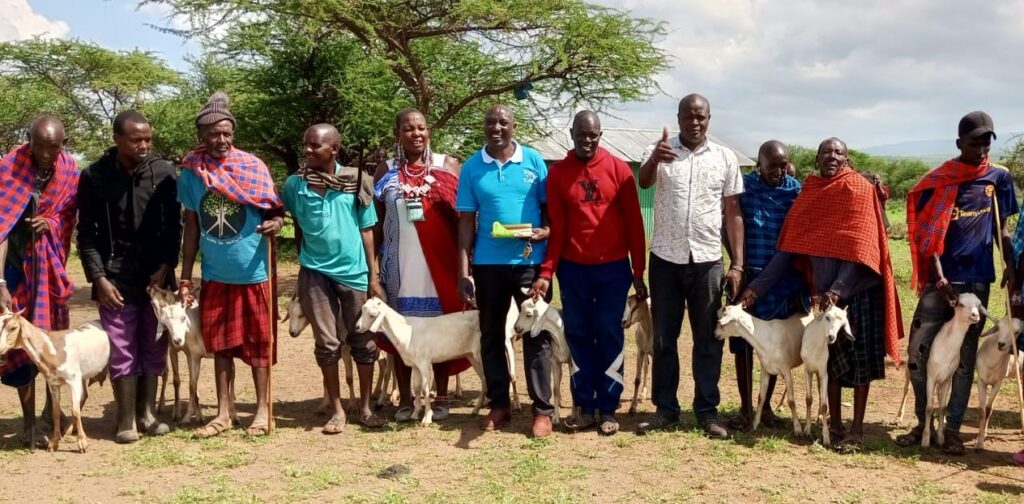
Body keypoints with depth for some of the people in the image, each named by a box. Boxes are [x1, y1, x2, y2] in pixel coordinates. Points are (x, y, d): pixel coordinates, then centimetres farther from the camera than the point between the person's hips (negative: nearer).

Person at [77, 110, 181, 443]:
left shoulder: (164, 172, -2)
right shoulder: (94, 176, -2)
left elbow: (174, 226, 2)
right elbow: (87, 233, 0)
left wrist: (166, 268, -6)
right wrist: (98, 278, -7)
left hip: (157, 275, 1)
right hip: (115, 278, -1)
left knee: (154, 348, 7)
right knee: (122, 351, 1)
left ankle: (147, 412, 20)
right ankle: (126, 419, 11)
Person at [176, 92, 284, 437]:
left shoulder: (254, 167, -7)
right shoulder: (191, 174, -1)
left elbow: (275, 211, 1)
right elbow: (191, 226, 6)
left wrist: (275, 223, -24)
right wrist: (184, 277, 5)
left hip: (253, 273, -2)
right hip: (215, 275, 3)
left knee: (258, 342, 7)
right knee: (220, 343, 11)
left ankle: (262, 410, 19)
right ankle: (223, 413, 22)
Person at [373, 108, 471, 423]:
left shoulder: (448, 166, 4)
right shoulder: (386, 170, 7)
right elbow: (376, 221, 10)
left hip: (439, 265, -1)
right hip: (400, 266, 1)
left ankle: (441, 398, 17)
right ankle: (405, 399, 16)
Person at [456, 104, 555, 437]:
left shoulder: (533, 160, 0)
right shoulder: (472, 167, 2)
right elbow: (466, 220, 2)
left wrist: (547, 230, -17)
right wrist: (463, 270, -3)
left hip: (529, 261, -1)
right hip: (488, 262, 2)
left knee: (537, 333, 1)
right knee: (491, 335, 10)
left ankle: (543, 409, 8)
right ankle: (498, 404, 23)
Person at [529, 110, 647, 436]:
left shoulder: (618, 169, -2)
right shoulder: (558, 172, 1)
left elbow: (634, 223, 0)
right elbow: (556, 227, 1)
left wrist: (638, 272, -2)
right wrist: (546, 271, -8)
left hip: (613, 267, -1)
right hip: (573, 268, 1)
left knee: (610, 336, 3)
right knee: (578, 335, 6)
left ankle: (608, 409, 12)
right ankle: (584, 407, 16)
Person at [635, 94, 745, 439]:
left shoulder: (725, 158, 4)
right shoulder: (660, 150, -1)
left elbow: (733, 213, 5)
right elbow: (643, 182, -22)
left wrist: (738, 265, -1)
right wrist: (654, 159, -45)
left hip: (707, 260, 1)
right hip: (666, 259, 0)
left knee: (708, 338, 7)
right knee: (663, 337, 7)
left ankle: (708, 411, 16)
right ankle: (665, 409, 18)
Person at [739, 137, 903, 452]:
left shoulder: (860, 189, -8)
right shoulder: (808, 193, 6)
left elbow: (859, 245, -16)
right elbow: (789, 247, 4)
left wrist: (839, 289, -27)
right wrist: (758, 285, -3)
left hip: (859, 288, -5)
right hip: (825, 289, 5)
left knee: (859, 358, 0)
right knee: (831, 358, 10)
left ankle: (857, 430, 7)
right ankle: (834, 423, 21)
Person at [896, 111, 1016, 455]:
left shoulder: (999, 177, 6)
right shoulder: (939, 181, -1)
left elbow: (1002, 227, 12)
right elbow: (929, 233, -3)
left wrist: (1010, 267, -1)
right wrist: (938, 275, -14)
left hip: (977, 281, 1)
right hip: (940, 279, -1)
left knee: (965, 358, 5)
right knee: (917, 353, -3)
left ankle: (952, 428, 13)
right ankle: (924, 422, 13)